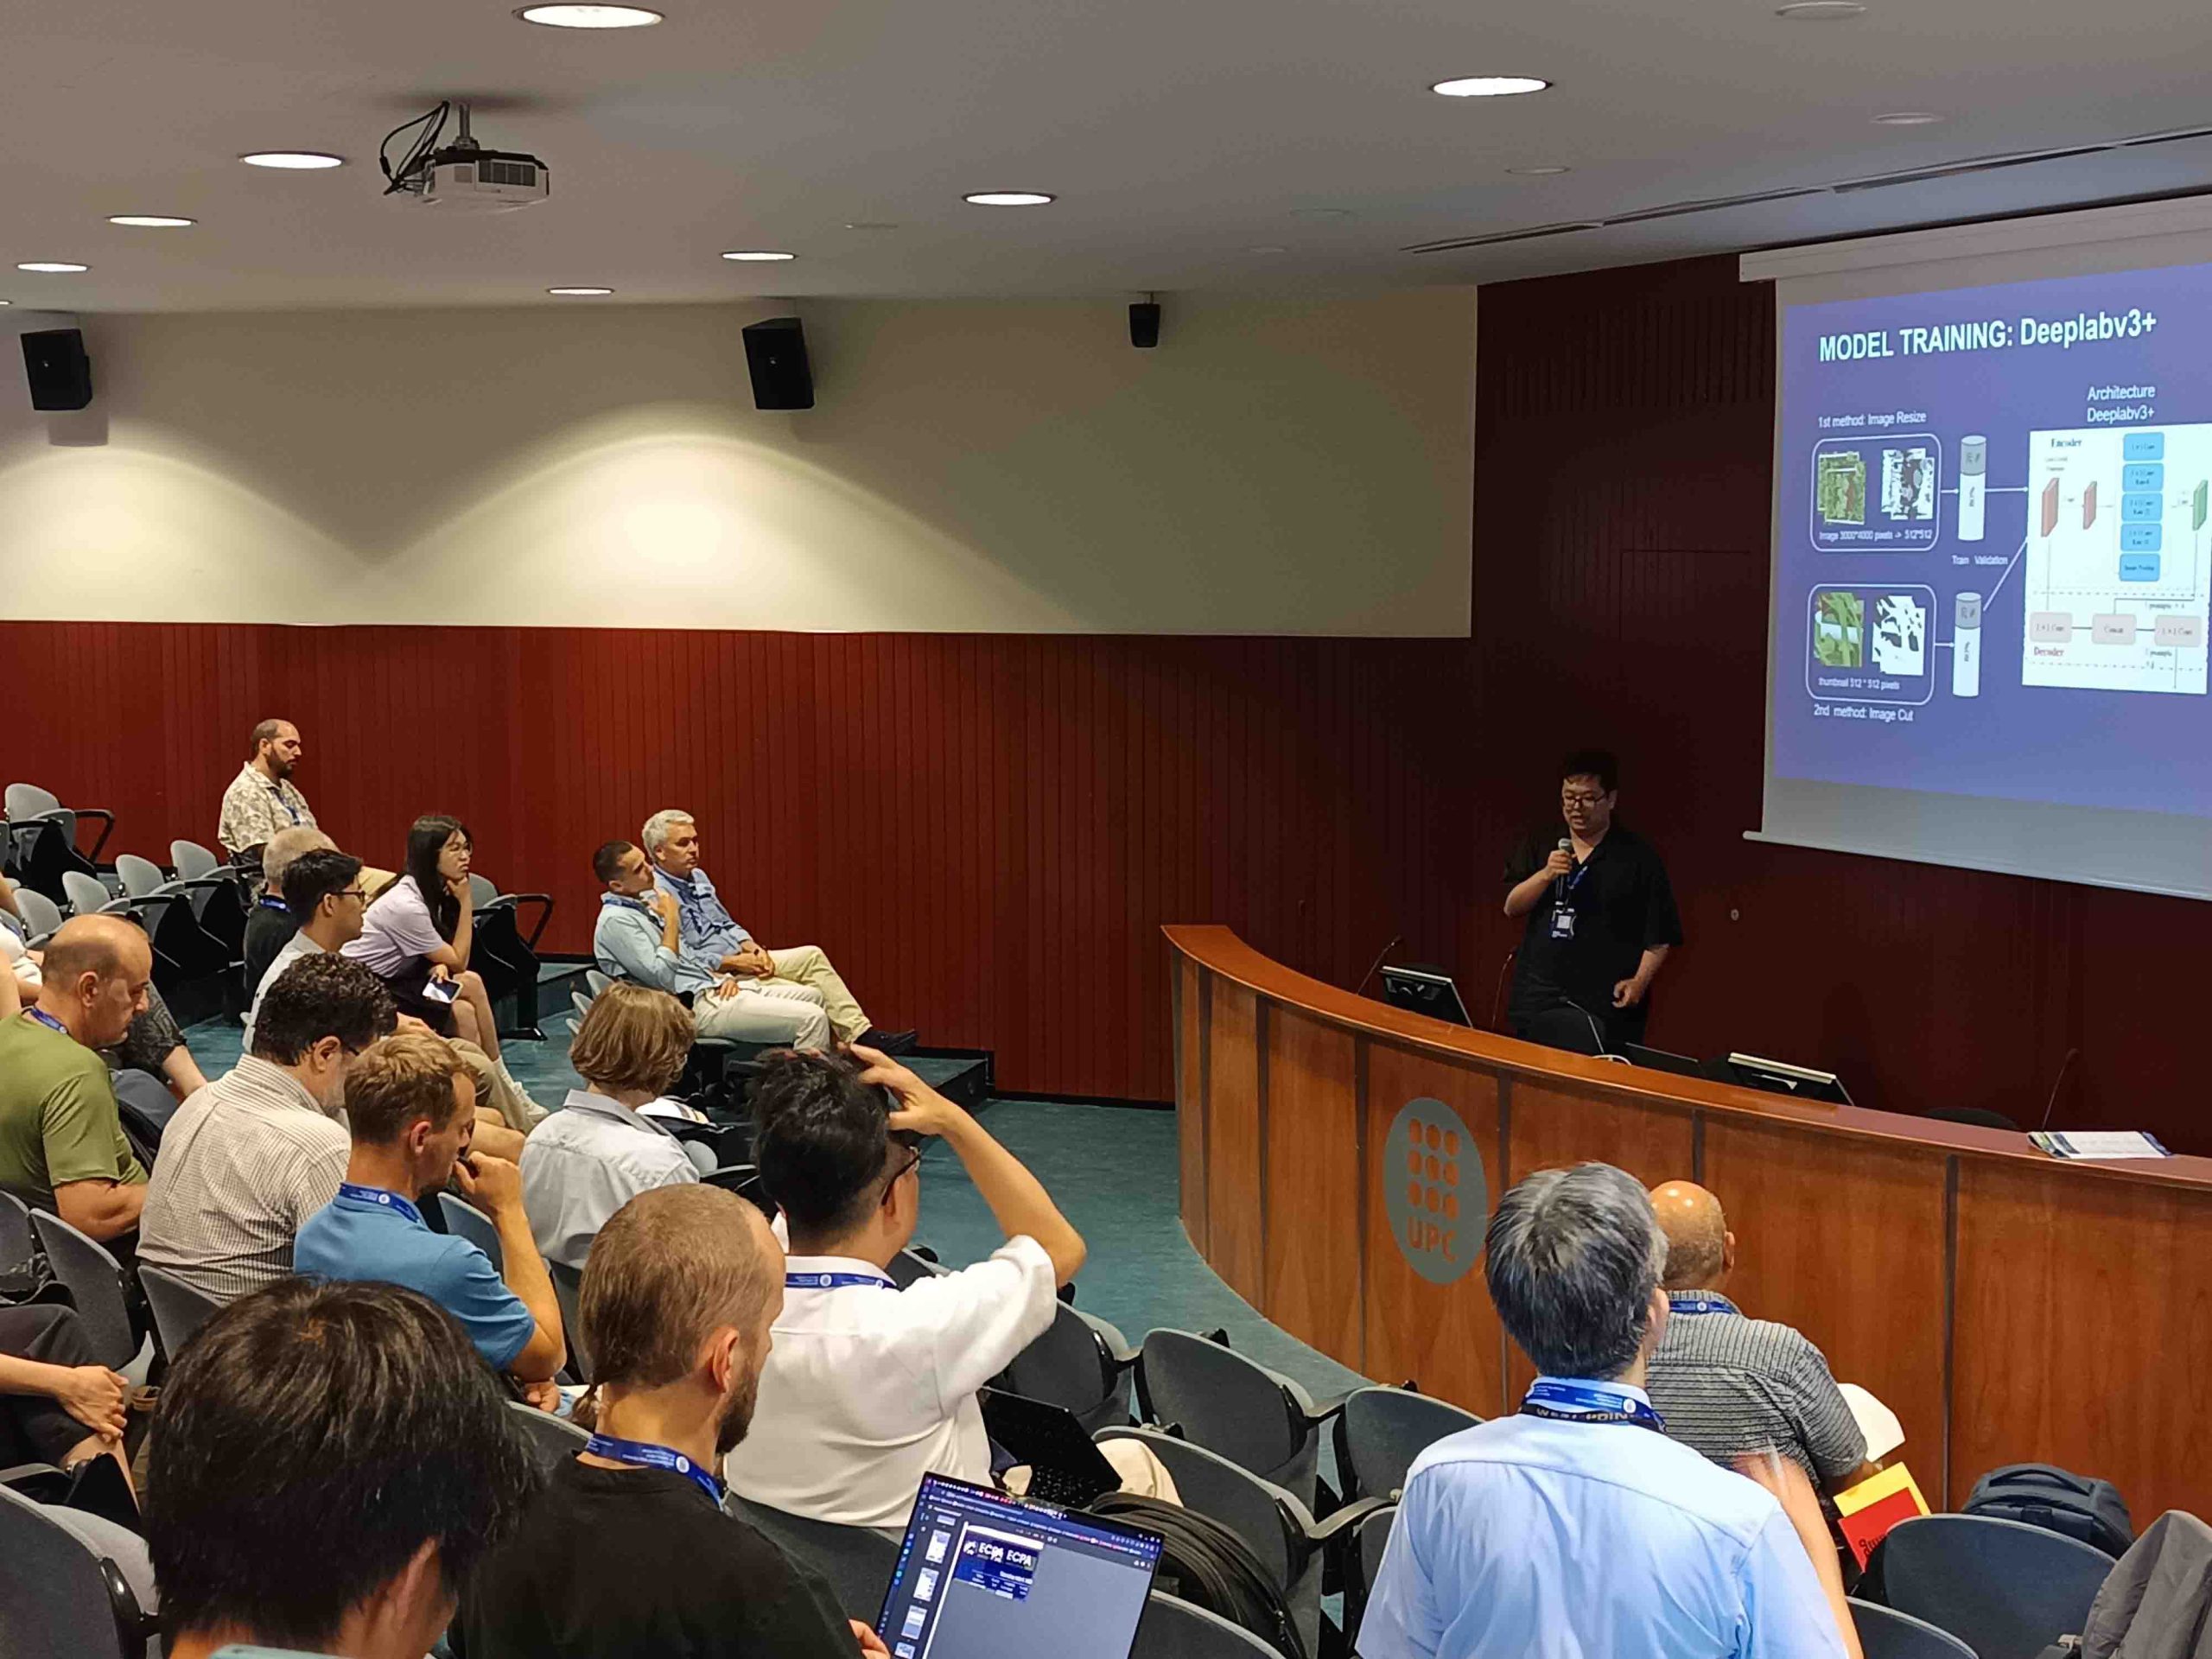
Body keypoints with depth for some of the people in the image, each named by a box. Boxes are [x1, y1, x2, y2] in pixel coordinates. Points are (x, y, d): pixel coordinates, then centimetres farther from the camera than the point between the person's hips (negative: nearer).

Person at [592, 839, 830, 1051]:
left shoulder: (645, 901, 15)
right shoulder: (616, 921, -14)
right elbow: (661, 977, -22)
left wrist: (721, 977, 6)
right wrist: (671, 919, -16)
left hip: (711, 989, 10)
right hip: (696, 1008, -10)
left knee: (811, 998, 12)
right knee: (812, 1019, -18)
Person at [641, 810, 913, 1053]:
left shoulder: (698, 878, 15)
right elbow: (679, 957, -23)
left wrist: (753, 949, 2)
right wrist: (733, 963, -17)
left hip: (739, 960, 10)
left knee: (812, 955, 0)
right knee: (810, 997, -21)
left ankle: (862, 1035, -2)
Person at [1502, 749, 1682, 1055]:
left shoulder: (1639, 856, -2)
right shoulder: (1539, 845, 10)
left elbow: (1660, 935, -2)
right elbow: (1511, 907, 3)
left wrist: (1640, 981, -15)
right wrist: (1545, 875, -13)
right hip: (1536, 999, 4)